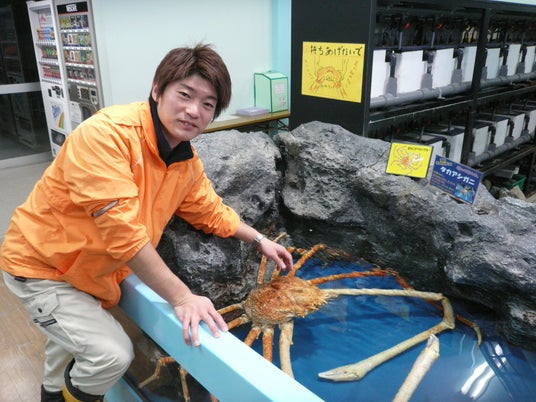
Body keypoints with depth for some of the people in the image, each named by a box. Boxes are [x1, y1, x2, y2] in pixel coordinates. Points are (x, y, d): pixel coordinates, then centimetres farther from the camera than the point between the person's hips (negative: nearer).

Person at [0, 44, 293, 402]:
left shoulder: (188, 162, -9)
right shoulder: (107, 133, -33)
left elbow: (211, 212, 8)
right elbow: (122, 230, -37)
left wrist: (260, 241, 7)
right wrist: (181, 297, -35)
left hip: (96, 270, 8)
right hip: (42, 264, -7)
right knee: (113, 353, -15)